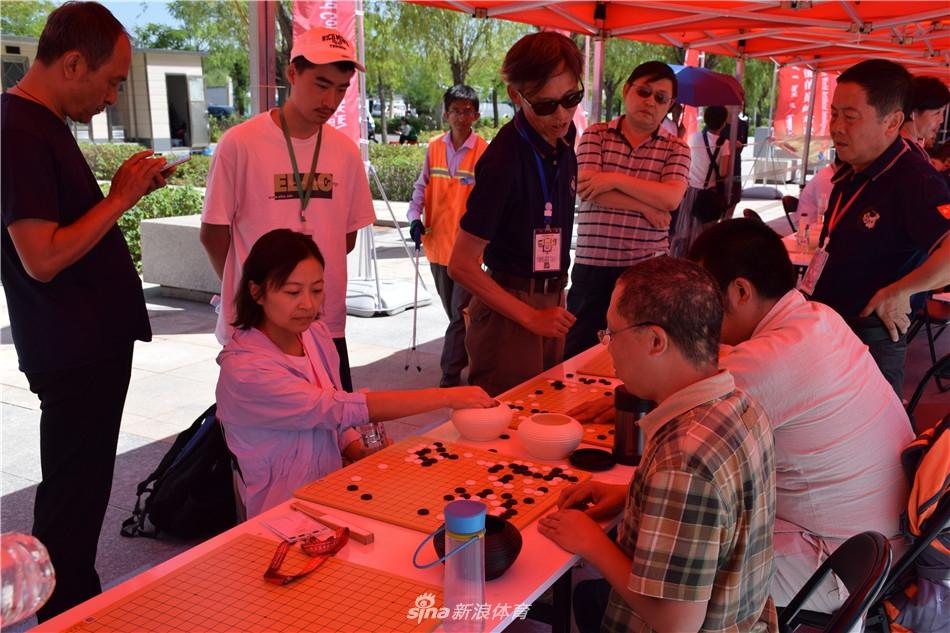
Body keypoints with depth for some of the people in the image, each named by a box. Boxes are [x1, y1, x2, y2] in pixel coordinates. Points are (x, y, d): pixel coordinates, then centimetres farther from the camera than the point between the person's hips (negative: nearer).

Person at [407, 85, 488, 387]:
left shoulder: (484, 152, -9)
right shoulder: (434, 148, 4)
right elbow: (422, 187, 11)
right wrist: (415, 217, -4)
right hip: (437, 242, 5)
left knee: (460, 313, -4)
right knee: (454, 312, 18)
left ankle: (450, 376, 3)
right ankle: (467, 358, 38)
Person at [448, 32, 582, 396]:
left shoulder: (563, 136, 1)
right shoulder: (504, 160, -23)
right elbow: (461, 266, -21)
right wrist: (530, 317, -18)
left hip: (550, 304, 8)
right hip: (510, 308, -8)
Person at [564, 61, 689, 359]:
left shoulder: (676, 149, 7)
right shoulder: (595, 135, 5)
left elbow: (671, 199, -11)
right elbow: (586, 189, -10)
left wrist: (615, 180, -15)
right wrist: (646, 207, -11)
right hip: (593, 264, 0)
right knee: (577, 351, 6)